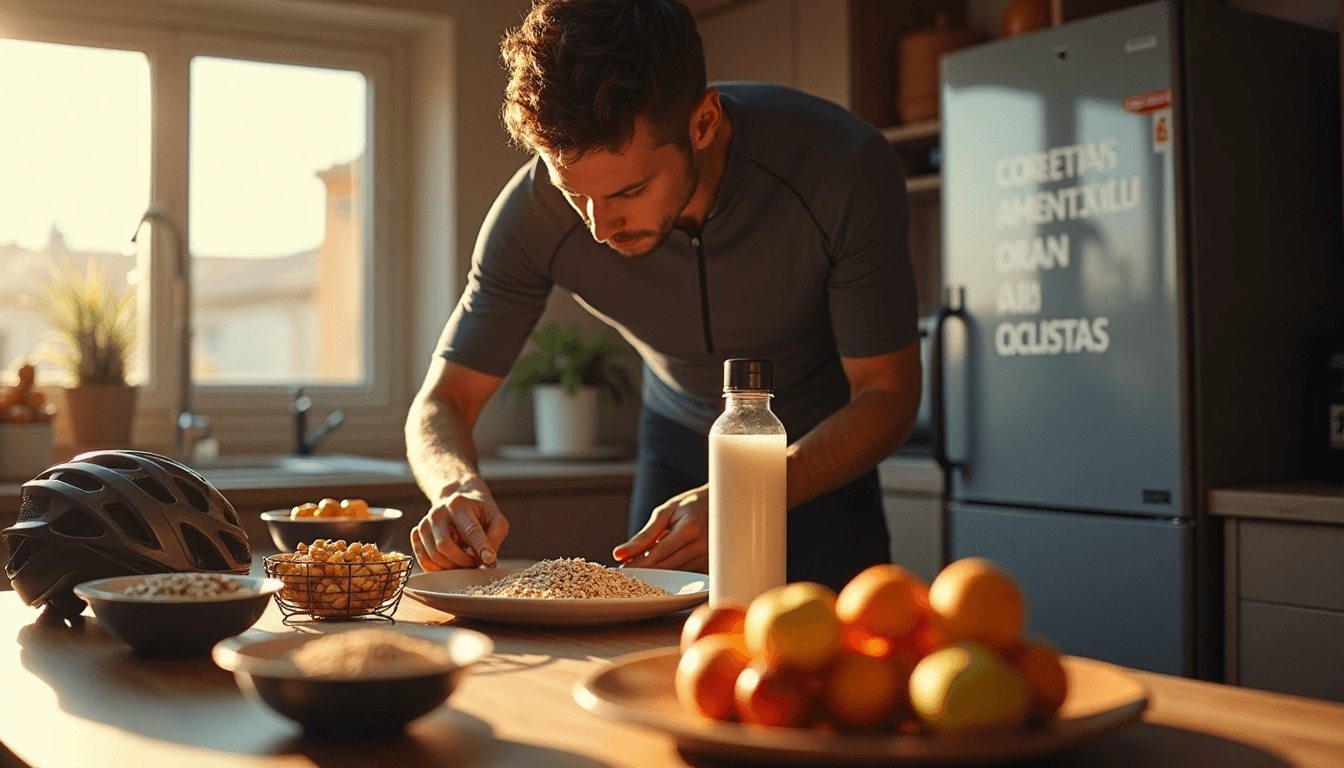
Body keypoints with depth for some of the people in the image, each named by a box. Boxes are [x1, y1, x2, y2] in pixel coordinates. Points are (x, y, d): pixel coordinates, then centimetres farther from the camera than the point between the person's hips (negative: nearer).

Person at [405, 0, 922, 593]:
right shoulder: (535, 210, -29)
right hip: (679, 439, 2)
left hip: (827, 446, -1)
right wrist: (458, 487, -44)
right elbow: (442, 402, -19)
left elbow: (888, 395, -26)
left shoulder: (846, 169, -35)